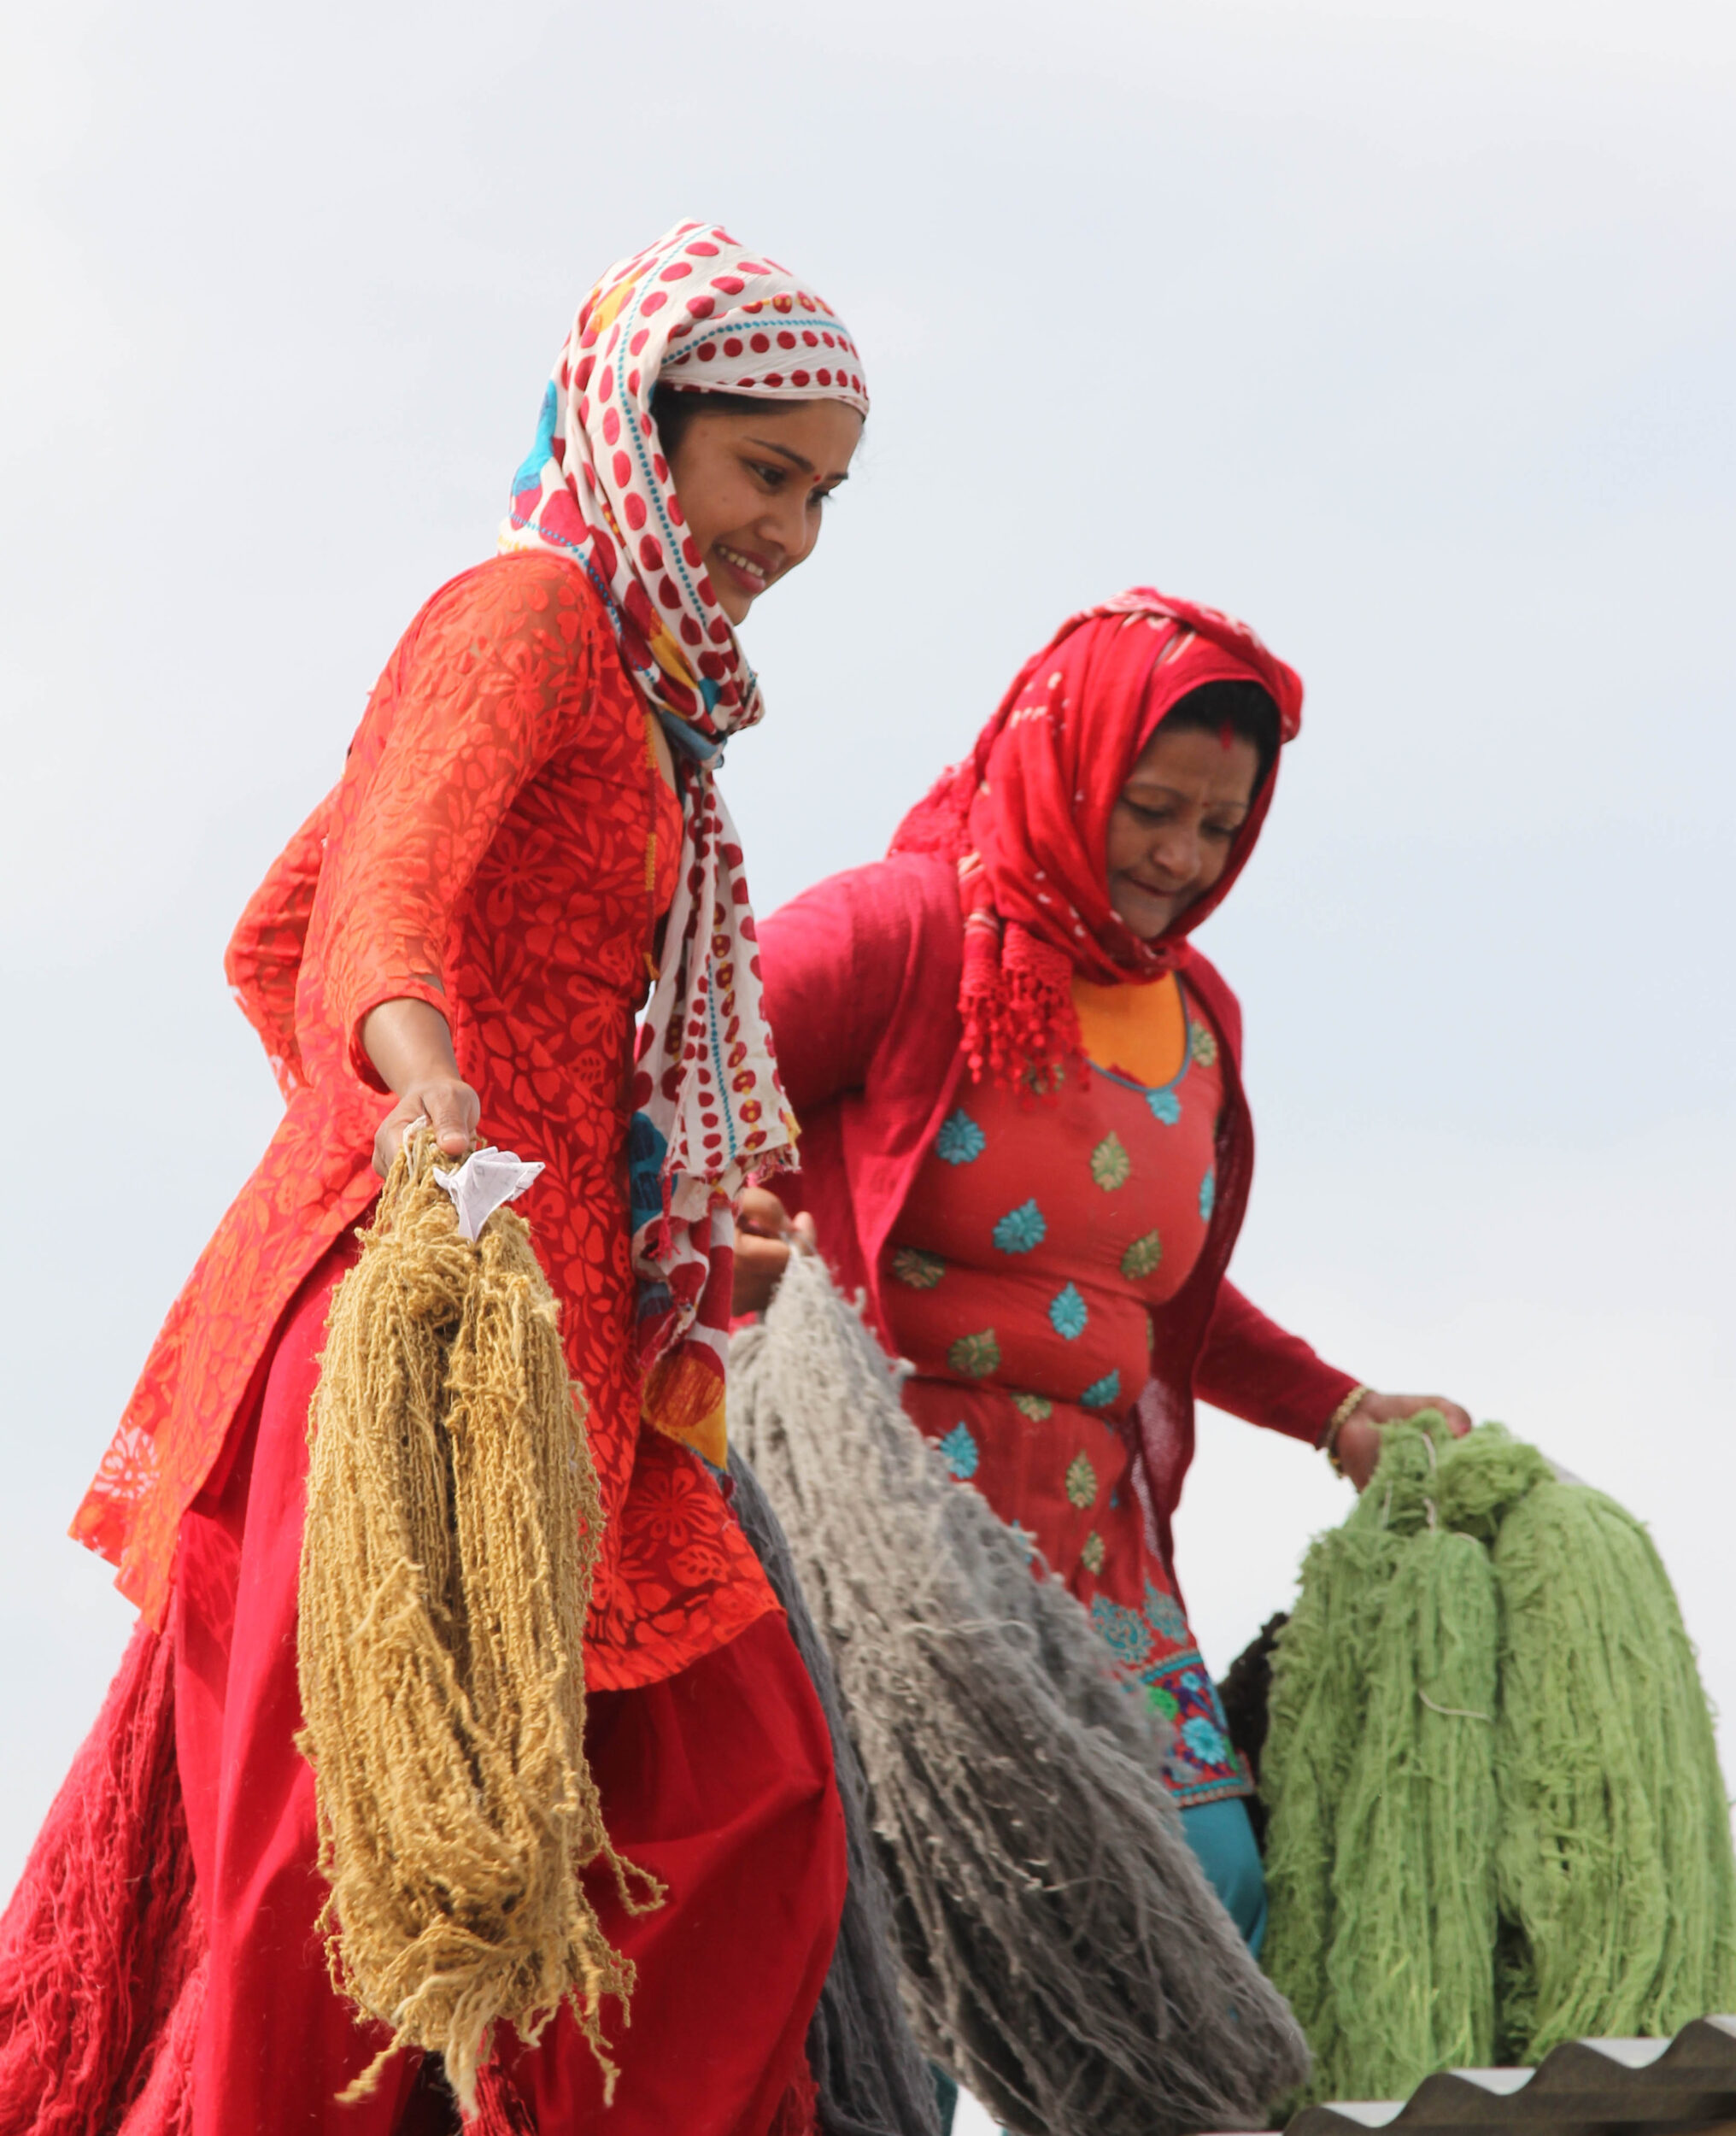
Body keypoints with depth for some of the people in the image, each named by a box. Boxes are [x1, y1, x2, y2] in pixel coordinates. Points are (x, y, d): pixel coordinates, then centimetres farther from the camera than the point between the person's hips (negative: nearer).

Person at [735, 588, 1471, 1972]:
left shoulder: (1196, 1014, 18)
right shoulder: (900, 934, -5)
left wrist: (1341, 1415, 24)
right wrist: (712, 1234, -26)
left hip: (1088, 1528, 7)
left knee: (1209, 1881, -3)